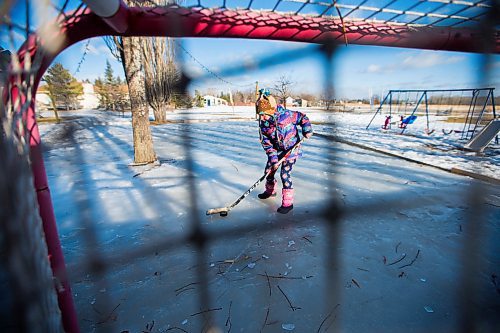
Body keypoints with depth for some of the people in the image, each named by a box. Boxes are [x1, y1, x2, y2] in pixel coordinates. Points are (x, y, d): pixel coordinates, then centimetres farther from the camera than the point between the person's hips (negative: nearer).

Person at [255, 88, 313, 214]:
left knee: (285, 174, -12)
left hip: (291, 149, -5)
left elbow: (302, 117, -4)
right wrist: (273, 158, -16)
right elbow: (266, 143, -10)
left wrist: (307, 130, -18)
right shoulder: (263, 123, -11)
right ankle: (270, 190, 43)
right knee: (269, 170, 13)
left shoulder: (286, 114, -21)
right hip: (276, 151, 5)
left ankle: (288, 202, 0)